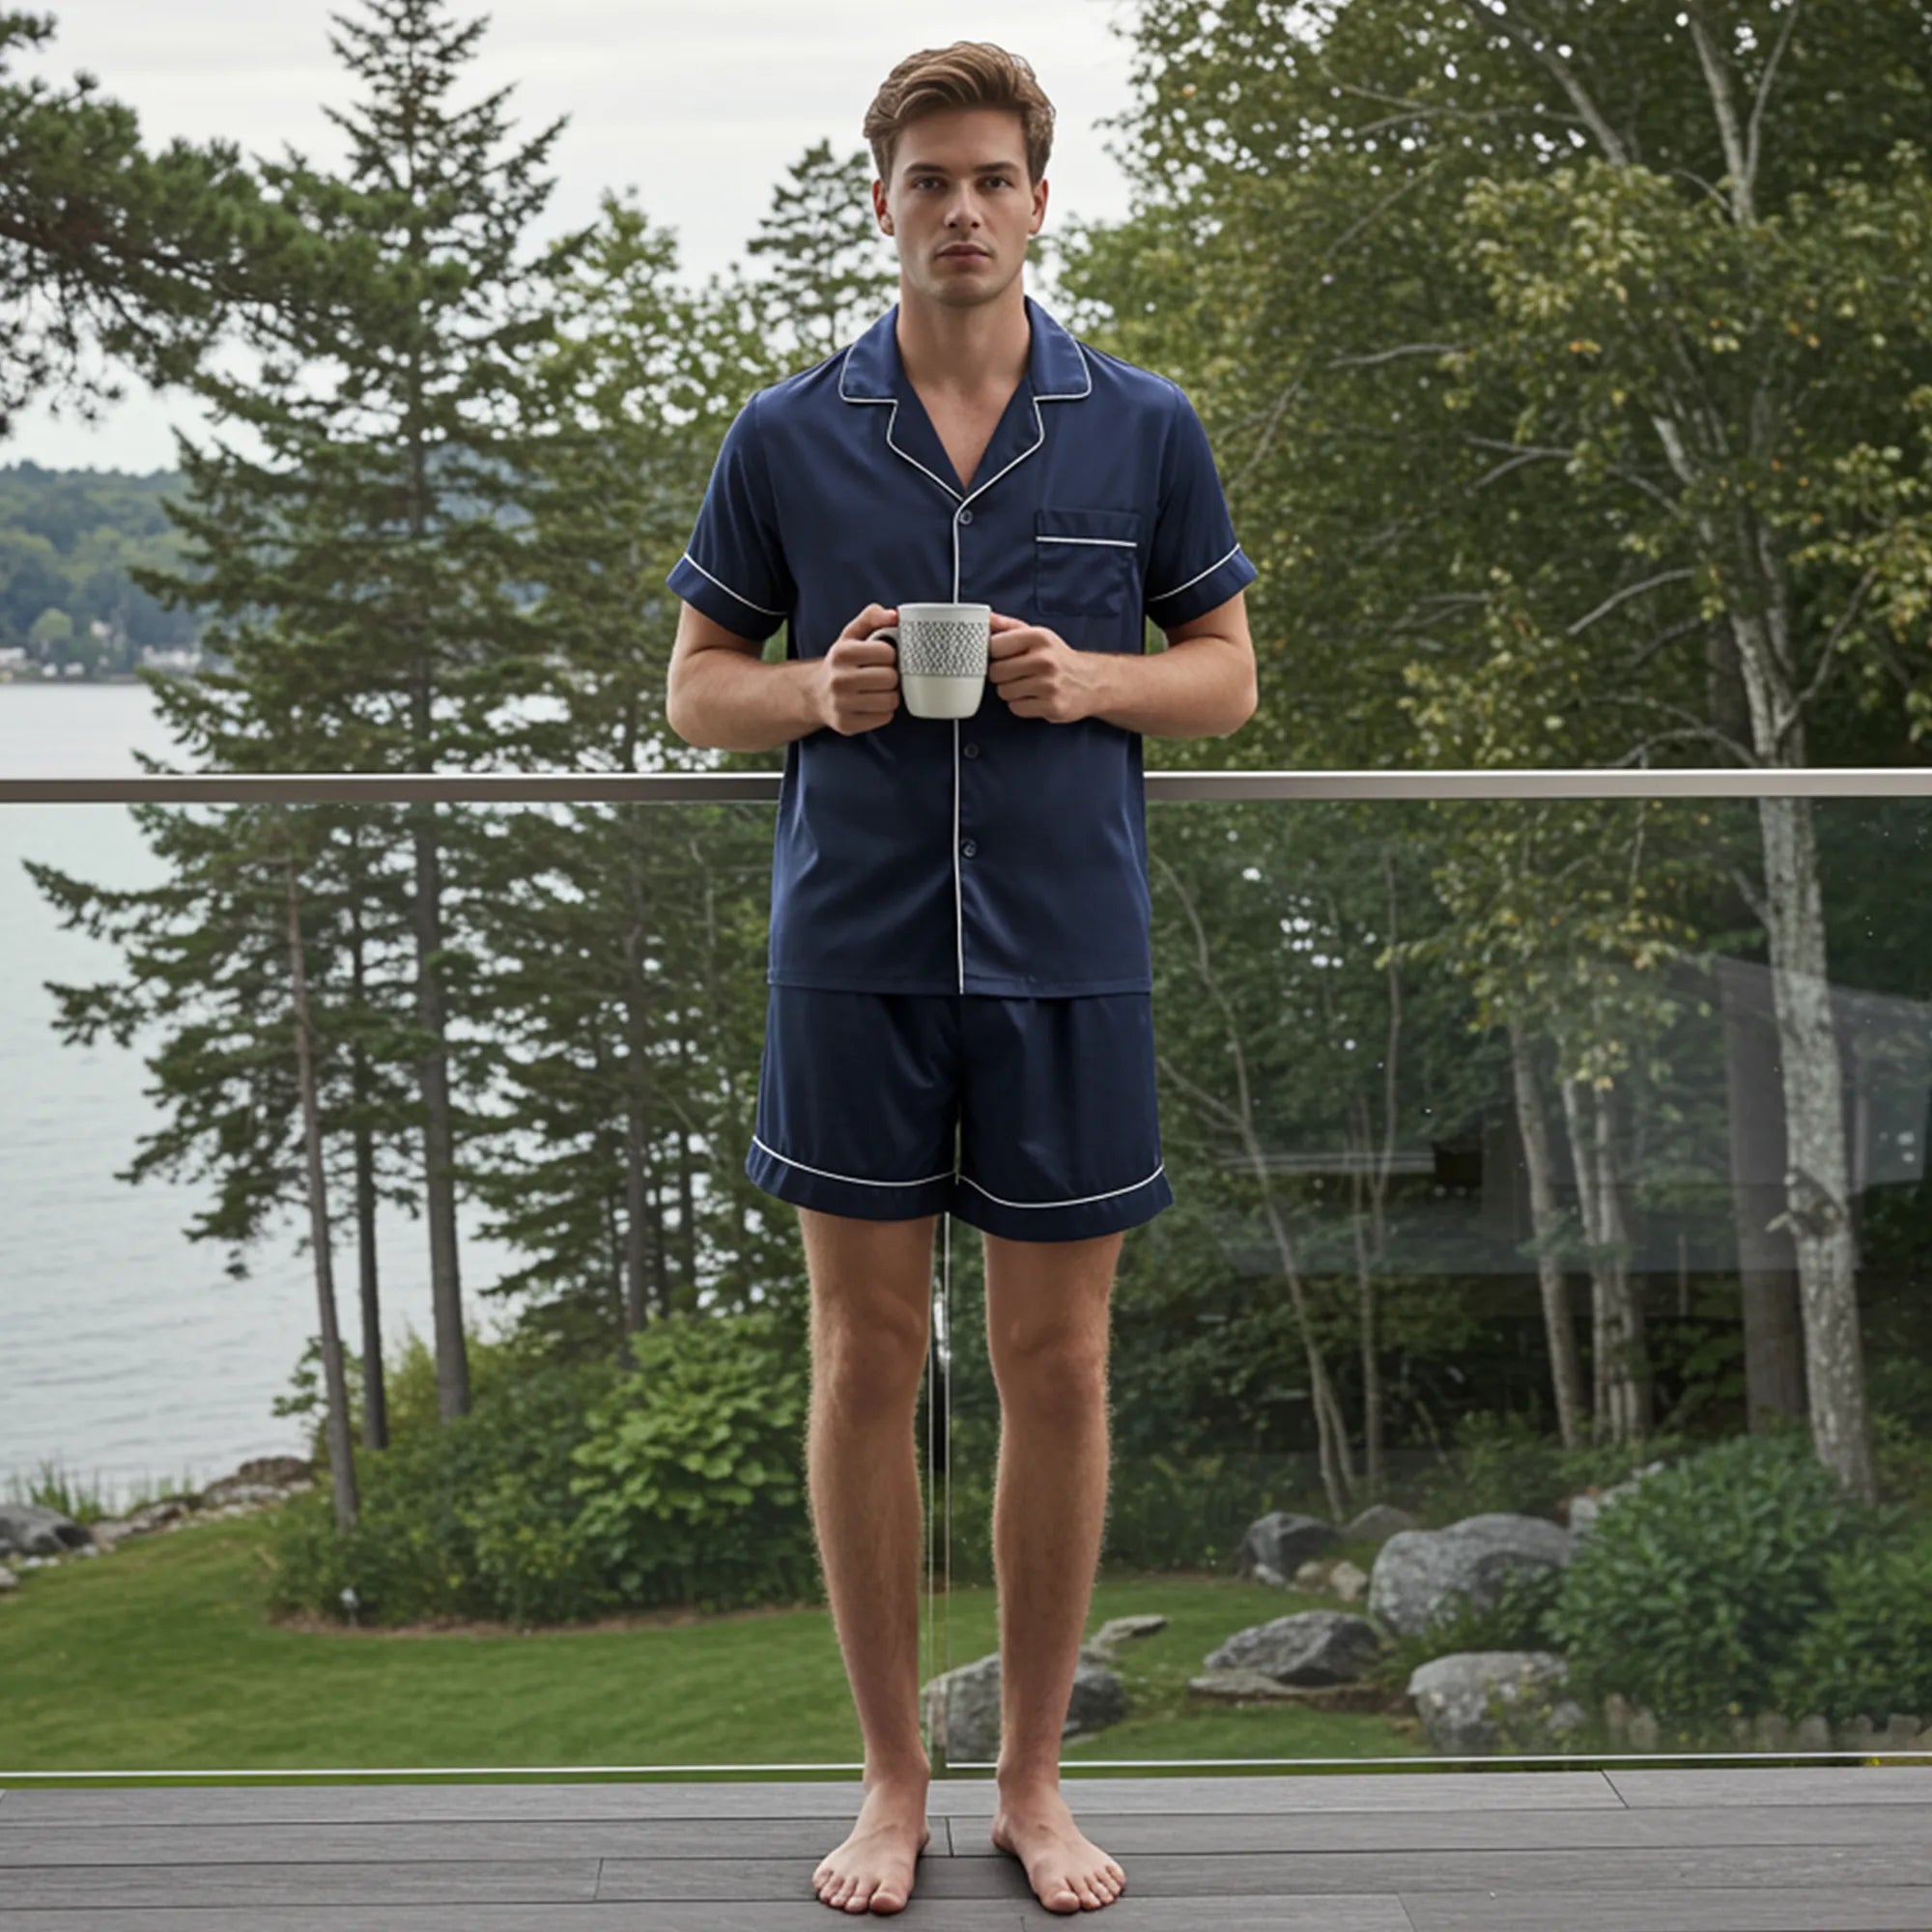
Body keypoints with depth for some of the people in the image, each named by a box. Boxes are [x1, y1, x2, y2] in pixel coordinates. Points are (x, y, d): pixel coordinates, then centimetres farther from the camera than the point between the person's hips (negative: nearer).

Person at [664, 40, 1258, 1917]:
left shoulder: (1144, 427, 4)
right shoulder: (785, 438, 4)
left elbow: (1225, 671, 9)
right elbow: (697, 684, 10)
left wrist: (1089, 678, -11)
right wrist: (818, 689, -11)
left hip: (1067, 952, 0)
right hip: (853, 953, 0)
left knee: (1057, 1366, 5)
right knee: (867, 1359, 4)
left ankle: (1033, 1778, 20)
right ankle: (893, 1779, 19)